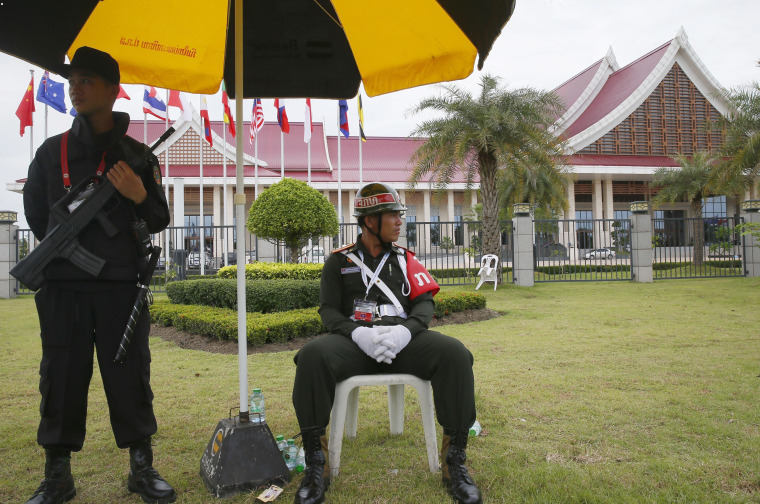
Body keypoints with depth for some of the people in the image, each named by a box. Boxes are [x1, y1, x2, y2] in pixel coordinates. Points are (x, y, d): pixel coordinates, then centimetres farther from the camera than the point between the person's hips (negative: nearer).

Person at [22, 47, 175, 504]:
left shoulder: (138, 155, 8)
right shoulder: (51, 152, 12)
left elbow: (159, 221, 6)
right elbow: (36, 214, 22)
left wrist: (140, 196, -12)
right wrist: (64, 248, 13)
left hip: (123, 285, -1)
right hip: (62, 286, 2)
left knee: (130, 376, 3)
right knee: (62, 378, 6)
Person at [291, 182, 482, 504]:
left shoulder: (405, 260, 18)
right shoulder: (339, 261, 13)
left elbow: (425, 302, 8)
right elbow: (329, 310, 4)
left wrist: (406, 329, -16)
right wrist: (358, 332, -17)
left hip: (402, 339, 2)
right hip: (354, 340, -1)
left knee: (454, 354, -28)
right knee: (312, 356, -34)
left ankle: (454, 462, -17)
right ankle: (316, 465, -20)